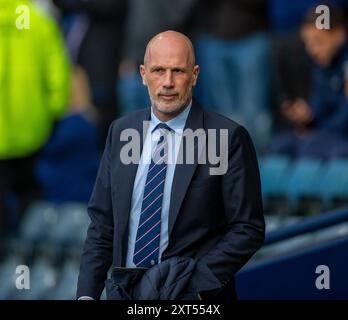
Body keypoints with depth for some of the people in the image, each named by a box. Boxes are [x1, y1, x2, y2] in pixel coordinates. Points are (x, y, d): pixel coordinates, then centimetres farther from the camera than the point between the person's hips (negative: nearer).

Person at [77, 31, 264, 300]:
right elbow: (102, 222, 7)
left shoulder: (229, 137, -9)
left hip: (193, 295, -3)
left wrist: (195, 278, -19)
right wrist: (87, 294, -3)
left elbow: (248, 229, -9)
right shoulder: (120, 132, 5)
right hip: (124, 290, 3)